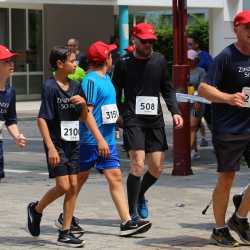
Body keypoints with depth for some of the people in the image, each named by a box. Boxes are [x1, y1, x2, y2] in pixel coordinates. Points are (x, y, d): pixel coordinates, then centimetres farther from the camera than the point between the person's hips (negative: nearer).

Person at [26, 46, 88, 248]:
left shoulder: (75, 87, 8)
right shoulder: (50, 87, -12)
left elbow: (83, 118, 15)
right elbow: (42, 119, -15)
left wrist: (83, 103, -7)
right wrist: (51, 147, -21)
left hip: (73, 143, 6)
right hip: (56, 143, -6)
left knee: (73, 187, 2)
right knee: (63, 186, -10)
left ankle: (65, 233, 8)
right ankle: (36, 209, 17)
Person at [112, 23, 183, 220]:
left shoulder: (159, 61, 8)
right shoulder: (124, 63, 0)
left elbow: (167, 89, 16)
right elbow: (115, 93, 7)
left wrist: (175, 112, 4)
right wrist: (119, 114, -2)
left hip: (155, 120, 4)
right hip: (133, 120, -4)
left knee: (157, 168, 4)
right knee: (138, 164, -15)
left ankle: (140, 195, 35)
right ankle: (132, 214, -4)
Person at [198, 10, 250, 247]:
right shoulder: (226, 57, -9)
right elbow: (203, 89, -14)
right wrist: (228, 98, -28)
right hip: (228, 129, -5)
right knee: (226, 179, 4)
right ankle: (220, 229, 18)